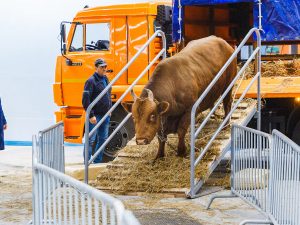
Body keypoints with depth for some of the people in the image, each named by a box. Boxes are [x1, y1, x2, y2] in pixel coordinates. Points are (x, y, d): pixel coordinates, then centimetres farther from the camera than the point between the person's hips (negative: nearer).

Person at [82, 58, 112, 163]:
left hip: (105, 115, 8)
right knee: (91, 140, -5)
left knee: (103, 139, 12)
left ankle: (98, 161, 21)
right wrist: (91, 115, -19)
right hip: (95, 116, -8)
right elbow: (85, 99, -17)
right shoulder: (91, 81, -12)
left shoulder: (105, 79, 13)